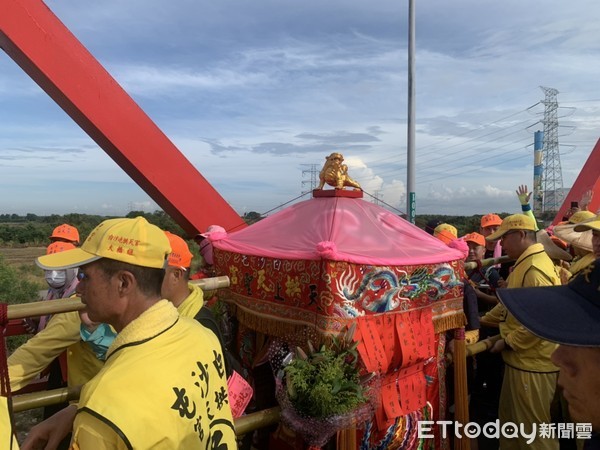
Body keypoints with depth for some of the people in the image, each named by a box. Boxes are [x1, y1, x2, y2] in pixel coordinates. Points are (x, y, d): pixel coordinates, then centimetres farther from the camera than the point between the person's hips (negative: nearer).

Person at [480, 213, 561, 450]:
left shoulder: (535, 268, -22)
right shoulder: (525, 263, 12)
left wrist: (508, 342, -18)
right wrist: (482, 321, 18)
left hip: (532, 362, -10)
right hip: (521, 359, 10)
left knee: (534, 427, 6)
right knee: (511, 420, 23)